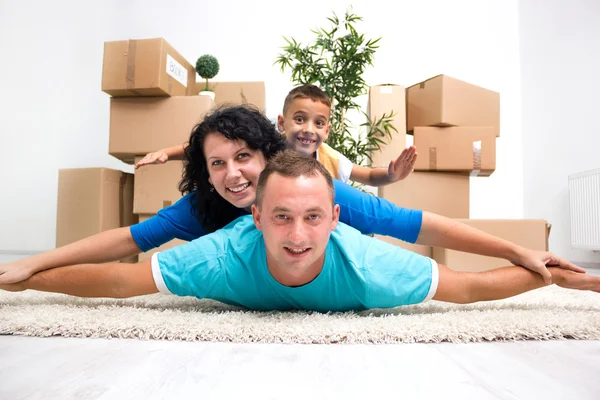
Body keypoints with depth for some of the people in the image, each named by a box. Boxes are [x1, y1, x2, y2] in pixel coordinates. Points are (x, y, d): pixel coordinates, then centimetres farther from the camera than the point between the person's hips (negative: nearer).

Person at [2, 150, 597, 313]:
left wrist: (552, 274, -24)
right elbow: (117, 279, -34)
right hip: (242, 324, 0)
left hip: (341, 325, 0)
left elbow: (469, 286, -29)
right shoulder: (226, 257, -46)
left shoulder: (368, 268, -44)